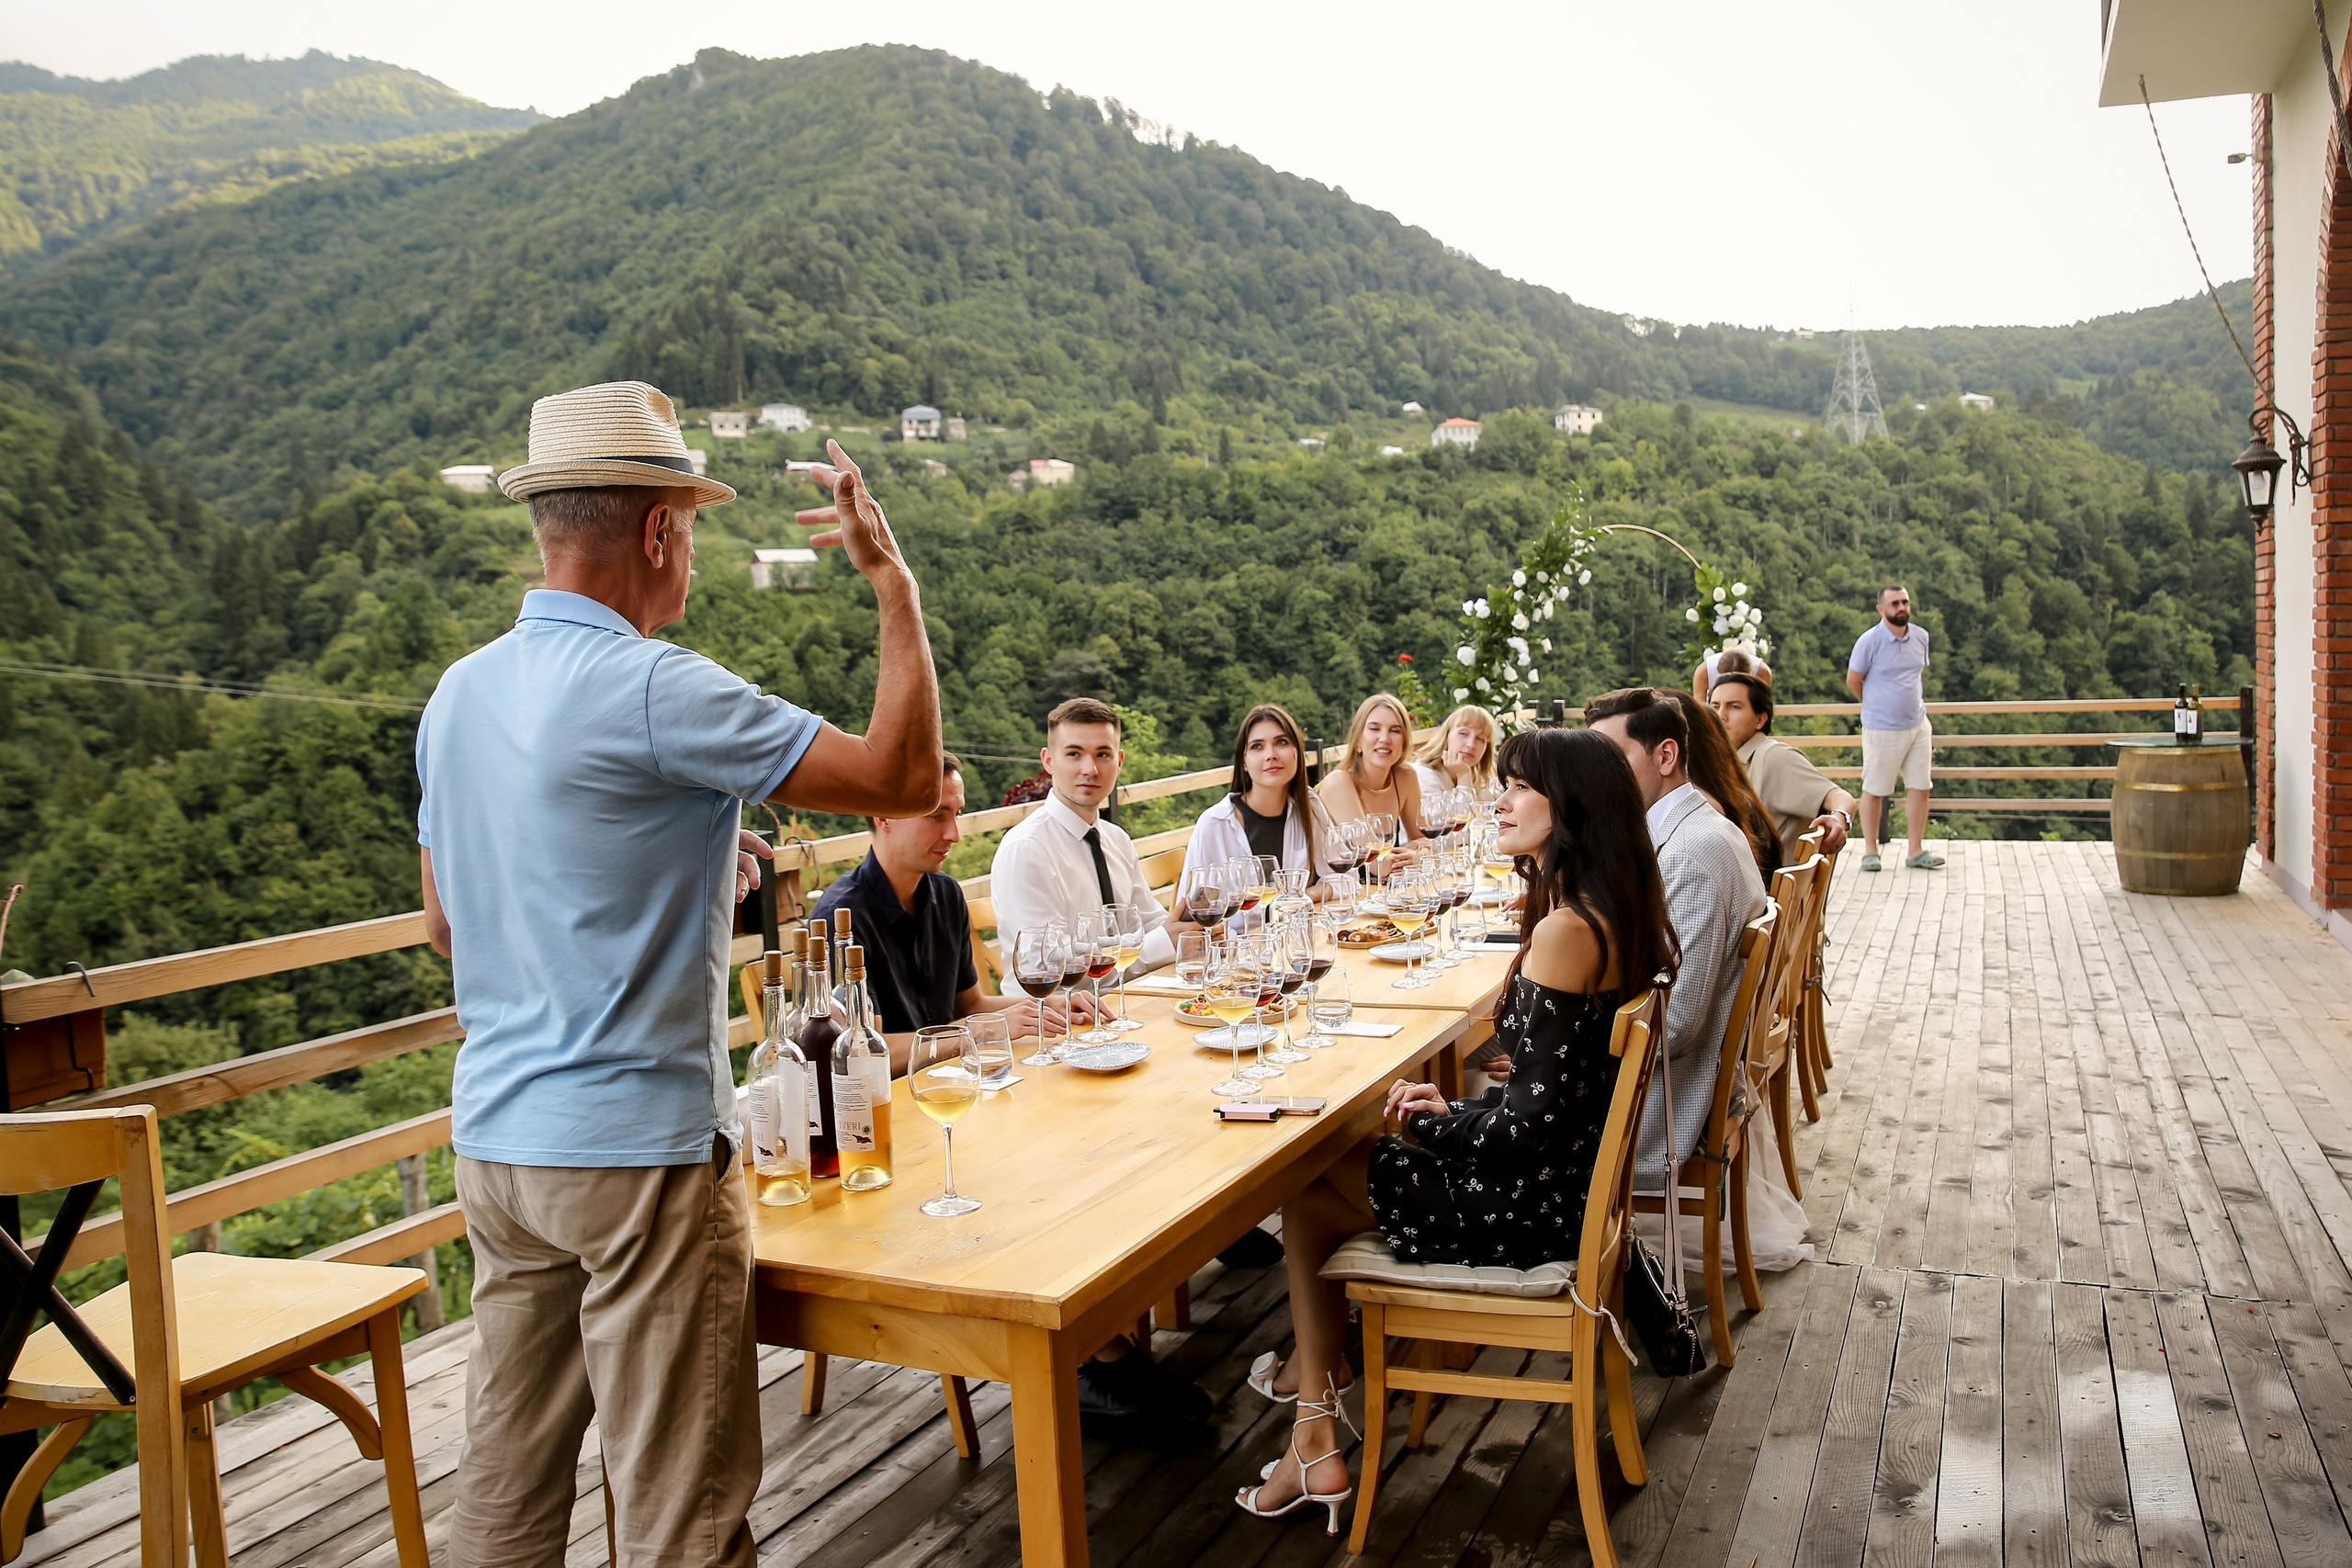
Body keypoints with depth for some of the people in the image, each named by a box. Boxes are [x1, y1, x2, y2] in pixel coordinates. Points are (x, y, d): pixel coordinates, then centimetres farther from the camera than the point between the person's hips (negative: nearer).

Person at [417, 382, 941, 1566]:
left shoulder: (458, 693, 7)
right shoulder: (651, 689, -18)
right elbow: (901, 779, -18)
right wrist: (892, 581, -9)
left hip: (494, 1142, 8)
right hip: (636, 1146, -8)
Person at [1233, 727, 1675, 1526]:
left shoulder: (1565, 930, -26)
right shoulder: (1613, 913, 3)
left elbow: (1531, 1117, -26)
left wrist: (1438, 1120, -8)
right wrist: (1456, 1110, 9)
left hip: (1532, 1204, -9)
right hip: (1568, 1172, 9)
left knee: (1303, 1178, 6)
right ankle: (1320, 1366, 22)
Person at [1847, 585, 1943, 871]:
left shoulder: (1921, 637, 5)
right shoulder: (1869, 641, -12)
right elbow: (1853, 681, -2)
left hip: (1917, 726, 5)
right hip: (1881, 729, -5)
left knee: (1920, 788, 5)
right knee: (1874, 790, 2)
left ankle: (1916, 851, 14)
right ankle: (1870, 850, 15)